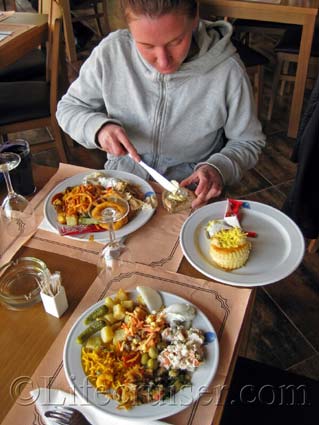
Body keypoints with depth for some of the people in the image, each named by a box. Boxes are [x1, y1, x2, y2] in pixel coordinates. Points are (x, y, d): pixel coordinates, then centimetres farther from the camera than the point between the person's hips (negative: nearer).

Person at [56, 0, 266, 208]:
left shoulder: (228, 70, -15)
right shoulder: (111, 51, -11)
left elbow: (248, 142, -2)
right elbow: (69, 107, 3)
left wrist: (219, 168, -21)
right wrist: (98, 127, -17)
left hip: (190, 192, -1)